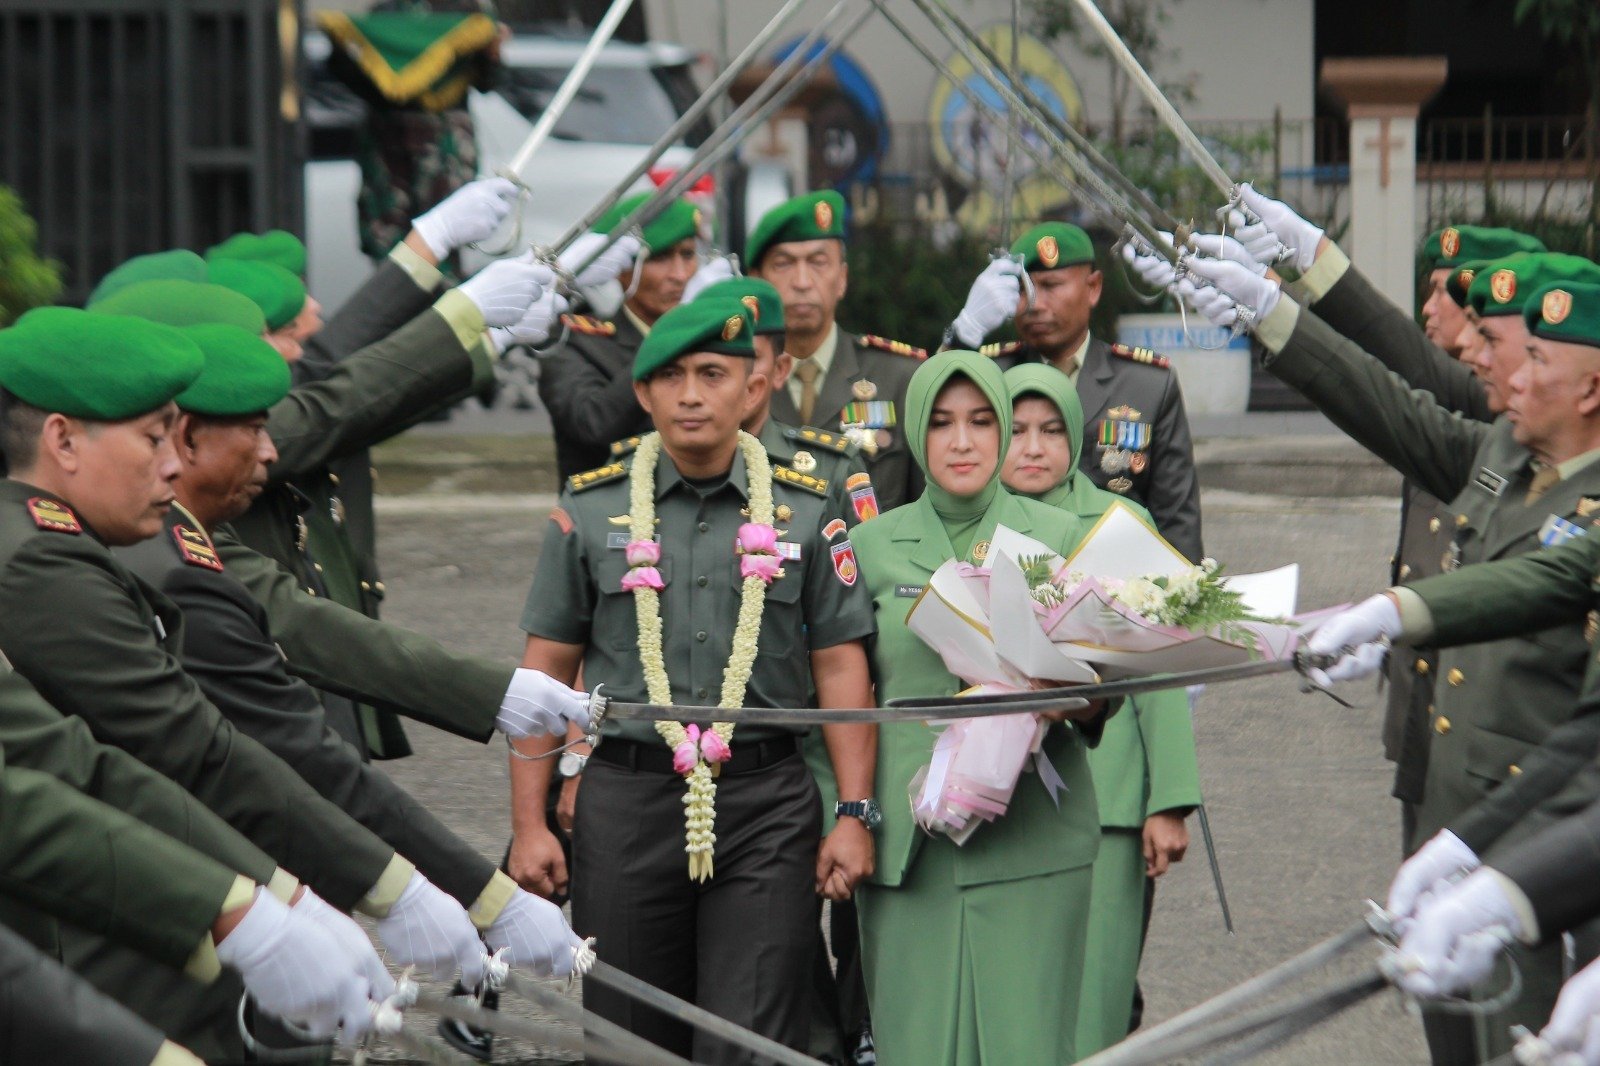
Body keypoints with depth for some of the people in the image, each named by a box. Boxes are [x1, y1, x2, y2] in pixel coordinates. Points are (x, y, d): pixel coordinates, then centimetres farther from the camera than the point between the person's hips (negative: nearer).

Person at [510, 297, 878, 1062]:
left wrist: (855, 814, -2)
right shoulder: (591, 509, 5)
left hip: (767, 802, -1)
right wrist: (529, 824, 1)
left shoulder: (805, 510, 5)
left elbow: (841, 665, 6)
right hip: (627, 797, 1)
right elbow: (546, 672, 6)